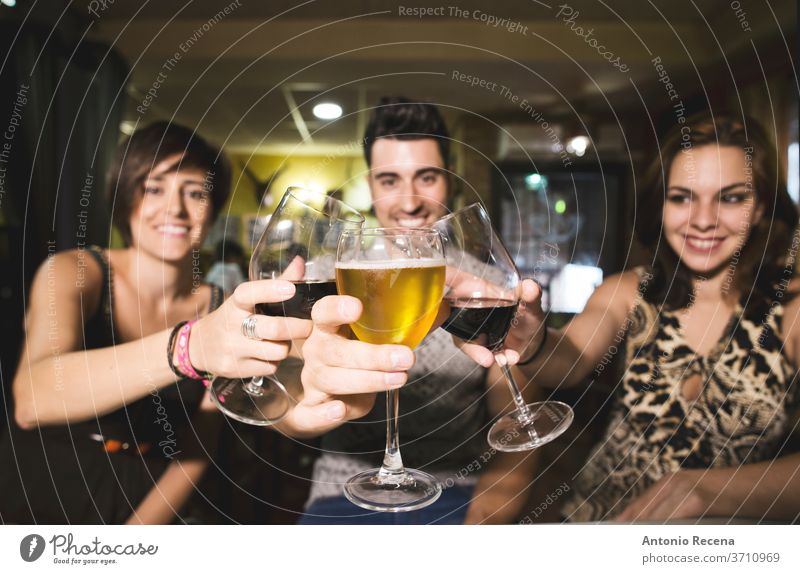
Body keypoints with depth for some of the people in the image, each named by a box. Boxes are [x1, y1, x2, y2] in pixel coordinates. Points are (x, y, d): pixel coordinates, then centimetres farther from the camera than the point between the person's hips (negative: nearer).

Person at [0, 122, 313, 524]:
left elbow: (196, 447, 1)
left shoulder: (220, 310, -3)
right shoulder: (73, 273, -11)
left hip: (147, 511, 1)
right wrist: (187, 346, -44)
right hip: (33, 507, -1)